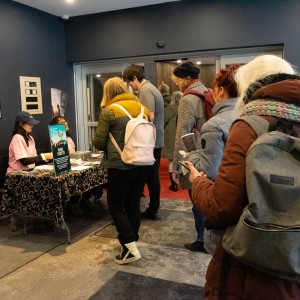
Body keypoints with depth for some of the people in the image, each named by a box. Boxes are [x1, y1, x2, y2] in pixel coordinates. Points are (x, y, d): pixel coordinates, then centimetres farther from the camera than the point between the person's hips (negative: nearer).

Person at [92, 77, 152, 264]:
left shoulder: (109, 111, -8)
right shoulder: (143, 108, 7)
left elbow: (98, 143, -6)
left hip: (120, 166, -5)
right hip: (143, 164, 6)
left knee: (116, 206, 8)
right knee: (133, 205, 15)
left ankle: (130, 248, 4)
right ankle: (131, 245, 25)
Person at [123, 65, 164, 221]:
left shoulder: (145, 90, -13)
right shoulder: (151, 88, 17)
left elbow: (149, 118, -21)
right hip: (155, 140, 10)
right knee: (153, 176, 13)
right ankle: (153, 210, 21)